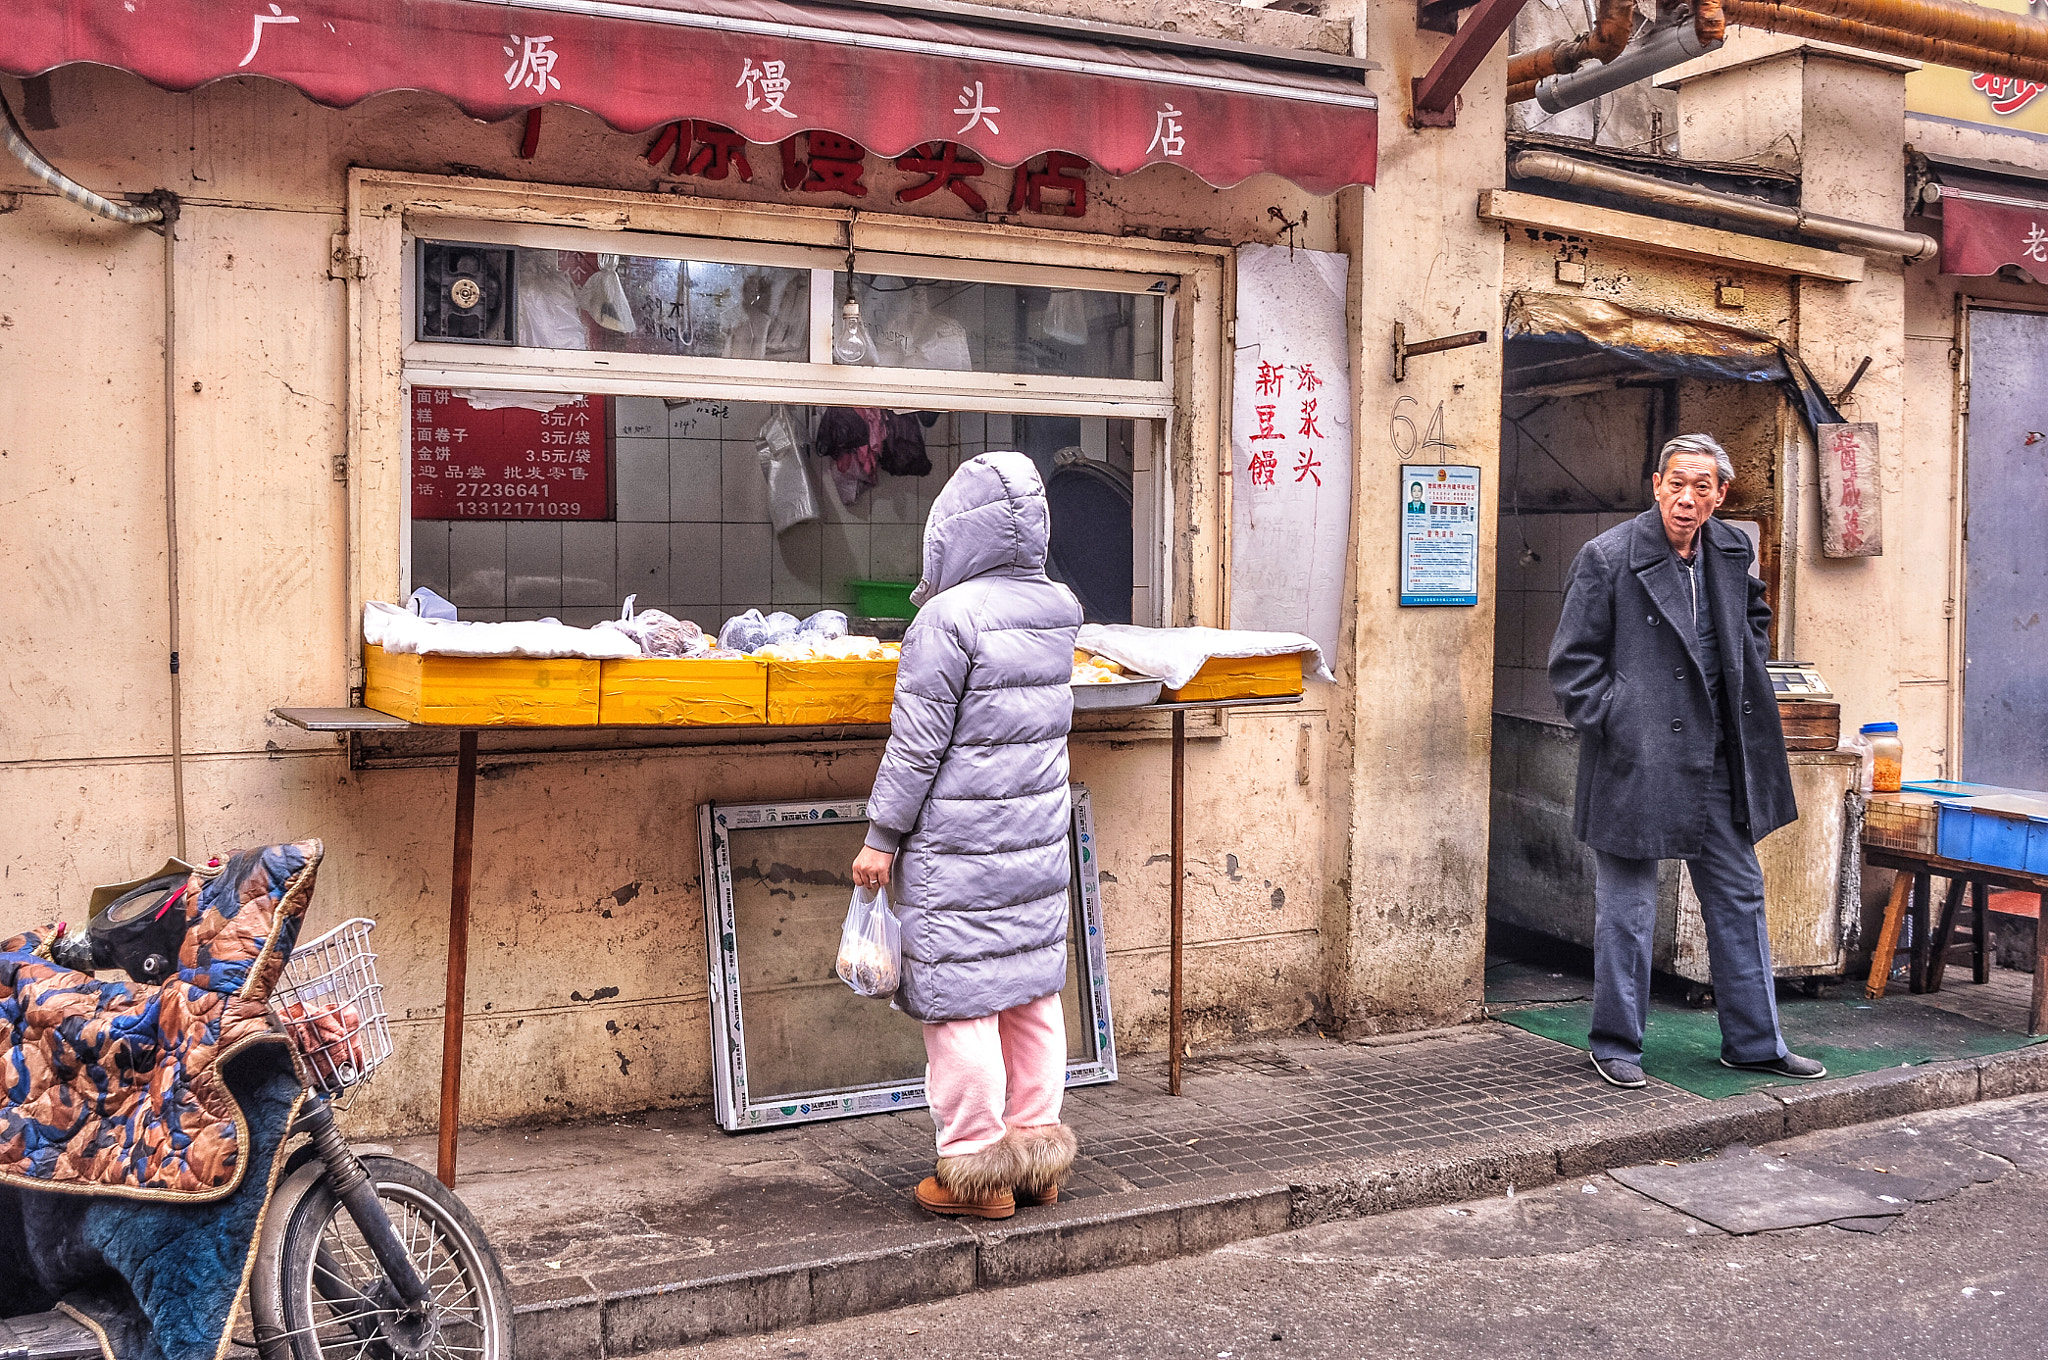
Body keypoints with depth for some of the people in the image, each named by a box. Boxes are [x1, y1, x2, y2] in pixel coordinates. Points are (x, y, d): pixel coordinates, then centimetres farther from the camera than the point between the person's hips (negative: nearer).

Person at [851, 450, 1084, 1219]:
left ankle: (976, 1170, 10)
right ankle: (1035, 1153, 23)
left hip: (958, 846, -7)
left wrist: (882, 835, -5)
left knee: (959, 997, 2)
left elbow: (918, 742, -14)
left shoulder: (948, 618, -16)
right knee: (1031, 990, 14)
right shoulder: (1059, 611, 5)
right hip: (1038, 835, 7)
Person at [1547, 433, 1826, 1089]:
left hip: (1719, 760, 6)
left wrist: (1744, 687, 15)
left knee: (1740, 897, 12)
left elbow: (1754, 615, 28)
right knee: (1626, 910, 3)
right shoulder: (1607, 558, -10)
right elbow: (1572, 665, -7)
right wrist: (1617, 722, -13)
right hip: (1637, 762, -6)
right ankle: (1616, 1045, 17)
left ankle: (1754, 1041, 25)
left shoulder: (1731, 552, 6)